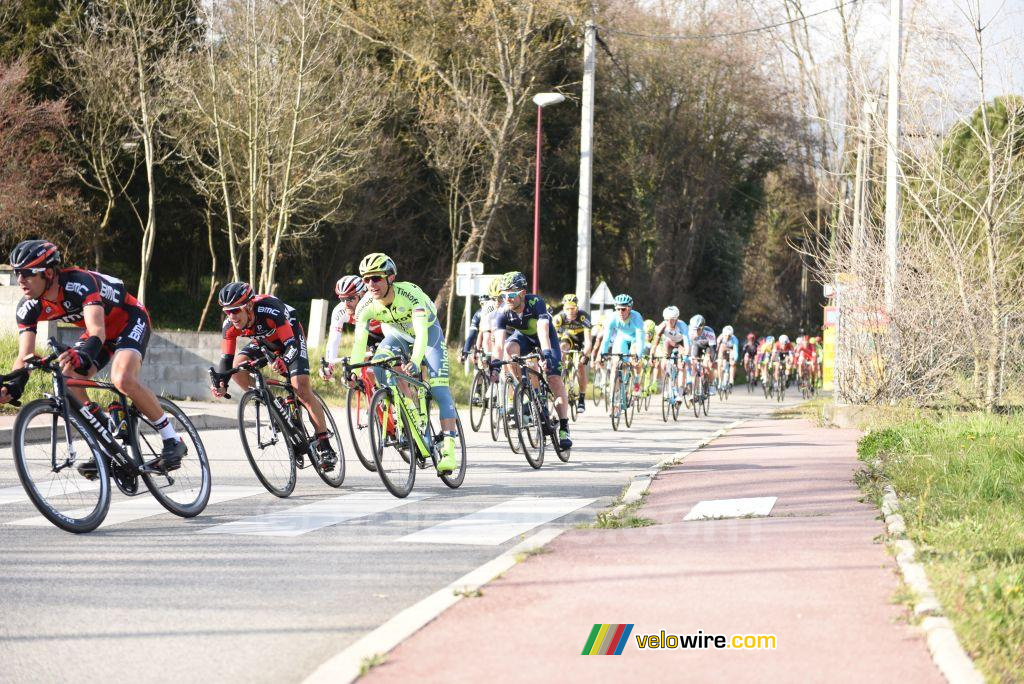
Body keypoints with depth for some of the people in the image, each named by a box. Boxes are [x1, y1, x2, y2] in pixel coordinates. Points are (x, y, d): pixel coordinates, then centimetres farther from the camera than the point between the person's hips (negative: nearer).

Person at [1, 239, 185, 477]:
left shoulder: (80, 283, -35)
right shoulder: (29, 307, -15)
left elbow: (97, 332, -47)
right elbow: (24, 356, -17)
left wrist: (83, 355, -68)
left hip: (130, 321, -7)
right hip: (104, 330, 7)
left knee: (122, 379, -32)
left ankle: (172, 440, -17)